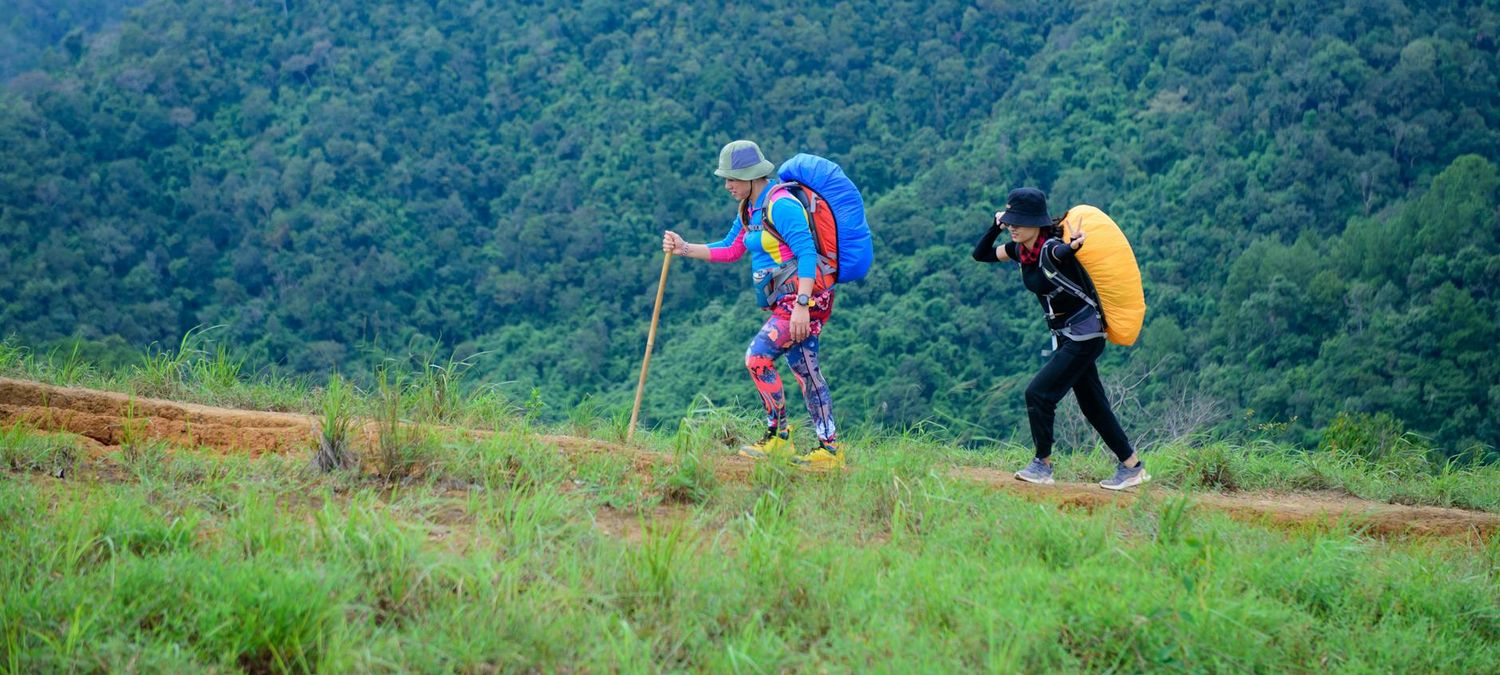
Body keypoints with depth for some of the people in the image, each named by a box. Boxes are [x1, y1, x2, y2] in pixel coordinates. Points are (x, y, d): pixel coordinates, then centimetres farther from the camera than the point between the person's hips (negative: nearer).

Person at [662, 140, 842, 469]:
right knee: (806, 371, 10)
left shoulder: (781, 205, -16)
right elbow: (729, 250, 23)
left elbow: (807, 254, -22)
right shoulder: (750, 209, 14)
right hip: (787, 302, 10)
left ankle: (778, 437, -7)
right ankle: (829, 448, 13)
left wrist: (801, 305, -28)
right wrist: (685, 249, 12)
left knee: (757, 356, -15)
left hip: (806, 297, -10)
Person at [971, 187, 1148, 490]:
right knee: (1093, 405, 12)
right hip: (1066, 337, 9)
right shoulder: (1020, 249, 2)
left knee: (1038, 393, -12)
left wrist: (1072, 246, -70)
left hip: (1084, 336, -9)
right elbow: (981, 254, 14)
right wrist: (997, 226, 1)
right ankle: (1132, 467, 20)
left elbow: (1060, 252, -47)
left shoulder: (1050, 247, -22)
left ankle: (1042, 465, 0)